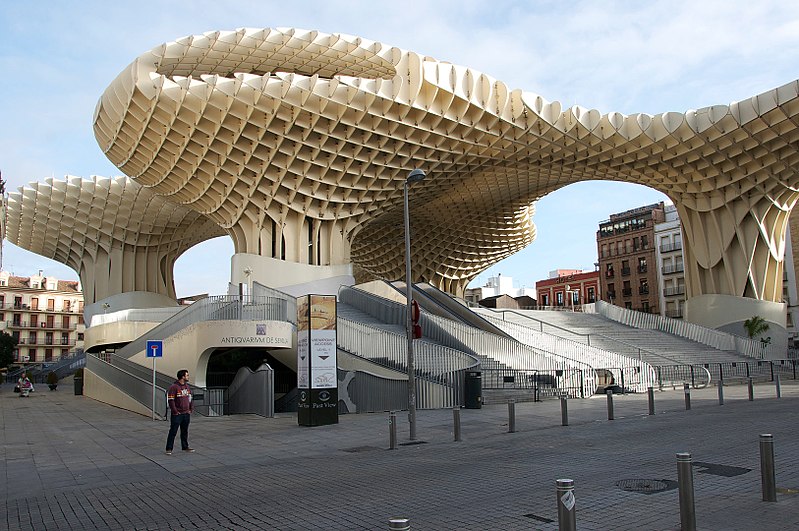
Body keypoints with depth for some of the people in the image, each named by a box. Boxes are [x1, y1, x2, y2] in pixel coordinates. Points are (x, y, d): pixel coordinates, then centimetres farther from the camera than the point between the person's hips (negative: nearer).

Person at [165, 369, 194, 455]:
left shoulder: (187, 387, 11)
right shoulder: (173, 387, -12)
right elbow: (170, 400, -14)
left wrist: (191, 409, 10)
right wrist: (175, 411, -15)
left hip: (186, 414, 7)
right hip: (177, 415, -7)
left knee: (185, 431, 15)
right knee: (173, 432, -1)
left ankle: (185, 447, 25)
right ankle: (169, 449, 6)